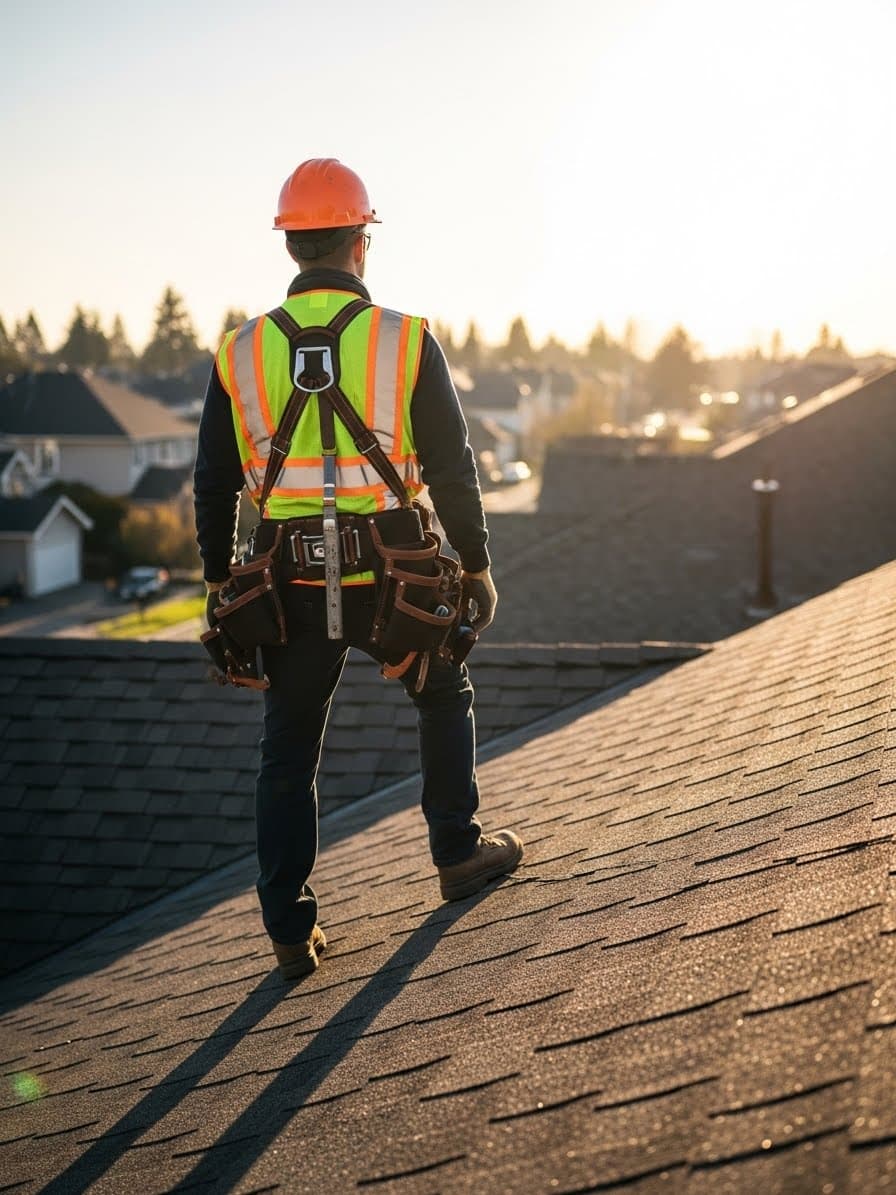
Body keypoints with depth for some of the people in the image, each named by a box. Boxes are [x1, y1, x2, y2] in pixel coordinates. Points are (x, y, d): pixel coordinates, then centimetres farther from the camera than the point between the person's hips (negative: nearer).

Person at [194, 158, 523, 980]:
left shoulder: (242, 353, 0)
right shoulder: (407, 342, -6)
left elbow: (214, 486, 5)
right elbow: (453, 470, -4)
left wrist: (219, 583, 16)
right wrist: (477, 565, 7)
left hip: (293, 586, 2)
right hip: (391, 583, -1)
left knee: (288, 752, 10)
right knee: (445, 697, 25)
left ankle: (291, 929, 9)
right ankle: (459, 853, 32)